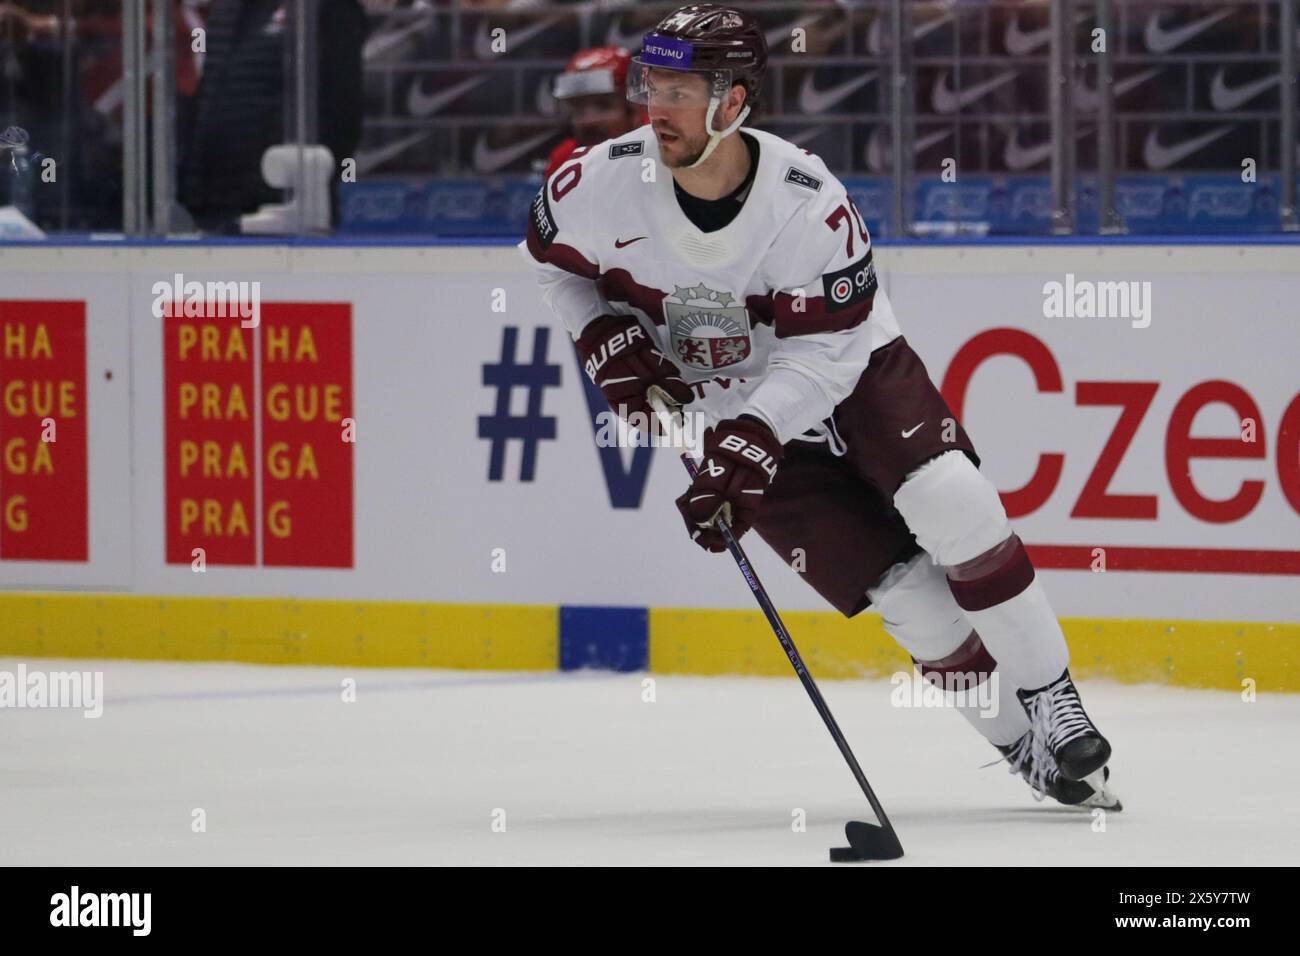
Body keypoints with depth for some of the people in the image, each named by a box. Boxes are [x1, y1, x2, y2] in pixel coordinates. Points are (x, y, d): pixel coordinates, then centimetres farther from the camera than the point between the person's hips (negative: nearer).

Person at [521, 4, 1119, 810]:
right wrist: (608, 341, -10)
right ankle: (1027, 747, 2)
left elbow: (825, 352, -24)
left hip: (856, 375, -1)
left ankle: (1055, 708, -10)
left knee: (956, 512, -25)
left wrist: (743, 448, -32)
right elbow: (552, 259, 5)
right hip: (737, 413, 1)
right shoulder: (604, 183, -18)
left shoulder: (808, 201, -26)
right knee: (908, 594, -11)